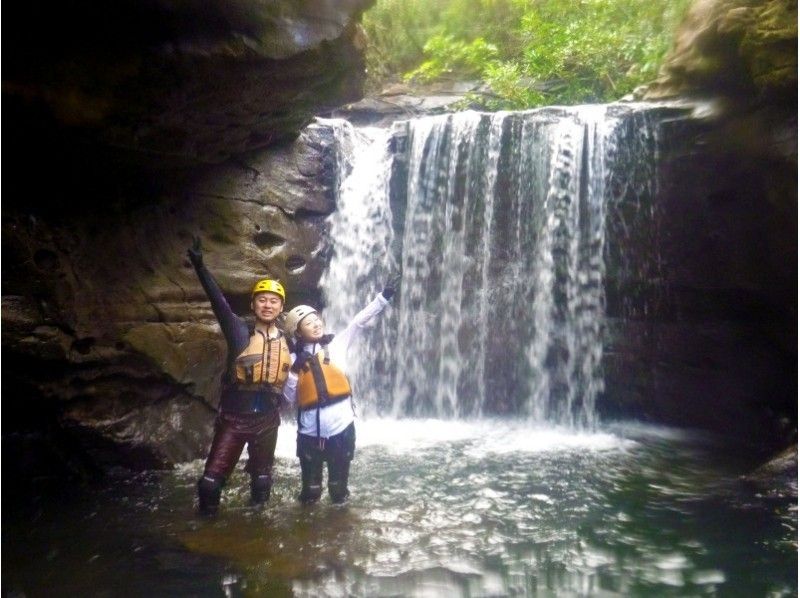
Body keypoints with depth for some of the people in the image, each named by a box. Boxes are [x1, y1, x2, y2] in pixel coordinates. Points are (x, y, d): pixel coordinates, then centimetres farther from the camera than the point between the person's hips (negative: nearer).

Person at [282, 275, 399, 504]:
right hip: (310, 431, 0)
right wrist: (294, 371, -15)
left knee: (339, 482, 15)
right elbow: (290, 398, 1)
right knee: (310, 484, 15)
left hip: (341, 426, 0)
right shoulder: (295, 358, 3)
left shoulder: (337, 344, 3)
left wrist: (383, 296, -15)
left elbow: (359, 321, -7)